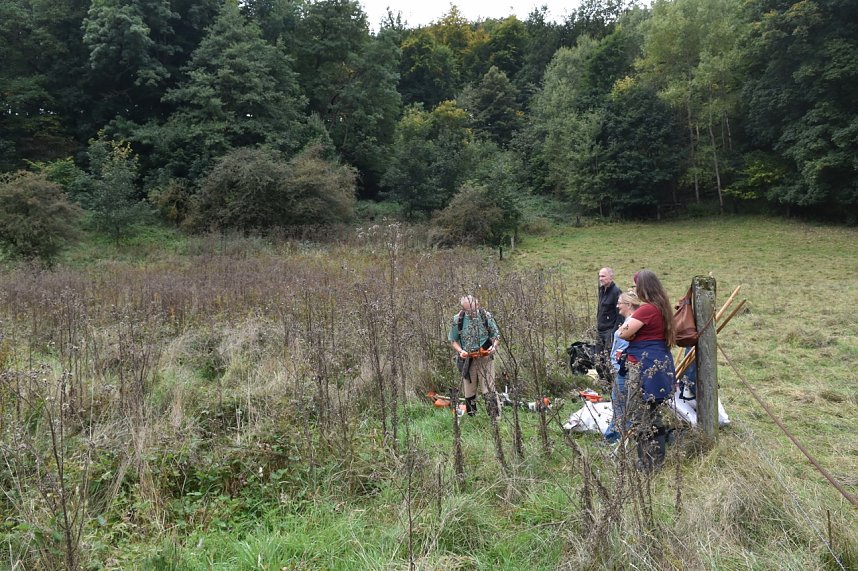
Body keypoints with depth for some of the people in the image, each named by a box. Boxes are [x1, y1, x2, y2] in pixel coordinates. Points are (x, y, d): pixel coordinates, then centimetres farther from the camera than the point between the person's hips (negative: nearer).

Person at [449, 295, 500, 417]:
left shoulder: (486, 316, -6)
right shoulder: (457, 320, -6)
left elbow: (496, 335, 6)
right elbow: (453, 340, 5)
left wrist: (494, 346, -14)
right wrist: (460, 351, -13)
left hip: (485, 358, -1)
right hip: (467, 360, 2)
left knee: (489, 390, -5)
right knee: (469, 392, 11)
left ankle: (495, 417, 1)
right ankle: (471, 417, 25)